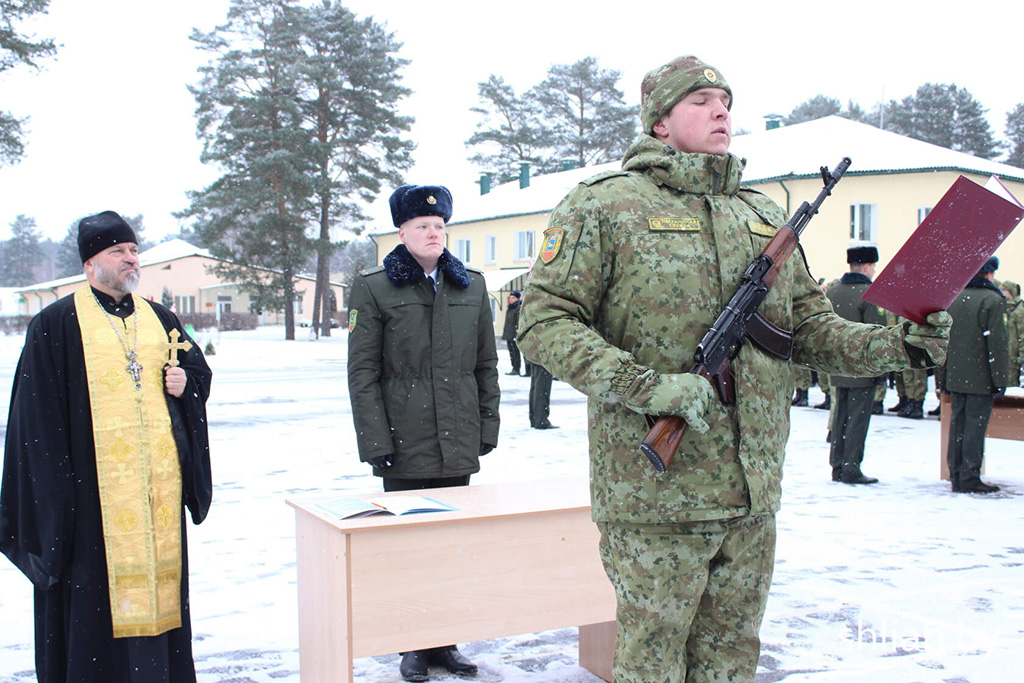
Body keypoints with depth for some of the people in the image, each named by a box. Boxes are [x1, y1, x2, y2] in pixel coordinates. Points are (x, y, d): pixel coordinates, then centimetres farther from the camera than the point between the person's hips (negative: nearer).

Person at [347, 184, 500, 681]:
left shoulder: (472, 286, 11)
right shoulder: (373, 289, 0)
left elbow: (486, 364, 14)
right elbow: (363, 373, -4)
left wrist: (488, 425, 8)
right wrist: (375, 443, -9)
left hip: (459, 446, 3)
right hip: (405, 447, -3)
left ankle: (445, 643, 23)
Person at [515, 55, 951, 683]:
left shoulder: (764, 217, 16)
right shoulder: (603, 205, -3)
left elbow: (812, 328, 17)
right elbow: (544, 321, -9)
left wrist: (900, 346, -1)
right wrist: (648, 387, -19)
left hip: (754, 497, 6)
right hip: (655, 492, -5)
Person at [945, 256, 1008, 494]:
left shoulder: (953, 299, 9)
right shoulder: (993, 300, -11)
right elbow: (997, 343, -14)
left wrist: (943, 376, 17)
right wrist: (1000, 378, -10)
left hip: (955, 377, 6)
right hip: (980, 379, -6)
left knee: (957, 424, 10)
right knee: (975, 426, -2)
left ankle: (956, 477, 14)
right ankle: (969, 478, 0)